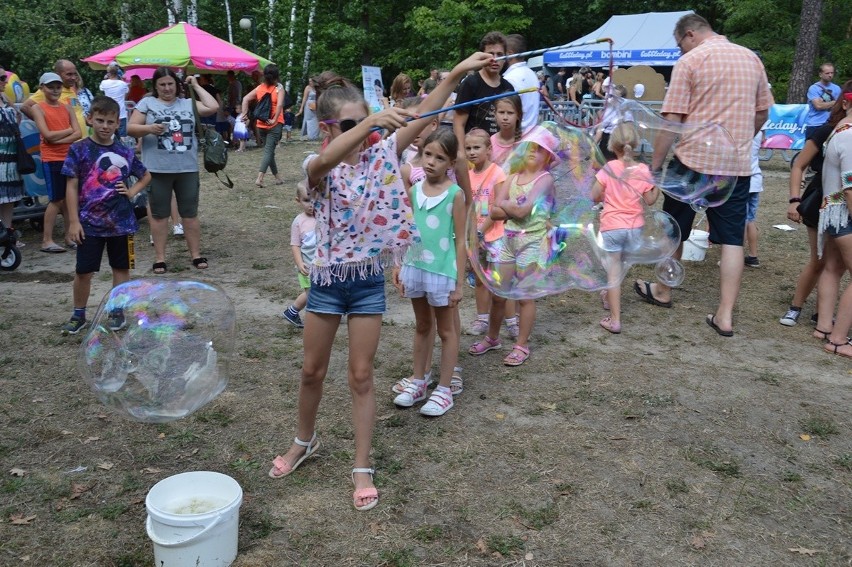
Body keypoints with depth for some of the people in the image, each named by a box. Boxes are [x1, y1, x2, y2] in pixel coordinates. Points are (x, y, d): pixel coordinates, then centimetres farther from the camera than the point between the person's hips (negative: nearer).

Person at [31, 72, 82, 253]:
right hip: (51, 160, -4)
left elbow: (78, 134, 0)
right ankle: (47, 240, 3)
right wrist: (69, 130, -2)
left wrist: (58, 140, -13)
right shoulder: (38, 108, -2)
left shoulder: (66, 107, 11)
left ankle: (69, 236, 17)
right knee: (56, 200, -4)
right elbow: (47, 135, -12)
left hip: (70, 157, 5)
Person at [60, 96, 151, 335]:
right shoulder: (79, 150, -4)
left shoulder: (125, 151, 2)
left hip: (121, 221, 2)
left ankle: (117, 312, 24)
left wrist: (132, 192, -2)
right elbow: (72, 186, -4)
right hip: (89, 222, -2)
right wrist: (73, 221, -8)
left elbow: (146, 176, 17)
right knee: (83, 270, 5)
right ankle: (78, 314, 21)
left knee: (121, 268, 10)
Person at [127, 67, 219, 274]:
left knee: (190, 213, 8)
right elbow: (131, 128, 0)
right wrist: (149, 128, -20)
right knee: (159, 214, 6)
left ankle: (196, 255, 17)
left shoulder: (188, 103, 11)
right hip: (158, 170, -2)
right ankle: (159, 258, 13)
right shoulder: (147, 103, 5)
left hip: (187, 169, 2)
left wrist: (196, 86, 6)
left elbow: (213, 107, -2)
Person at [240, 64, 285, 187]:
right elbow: (279, 105, -21)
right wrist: (274, 120, -21)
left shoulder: (259, 88, 7)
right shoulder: (279, 88, -6)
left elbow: (246, 99, 1)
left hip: (261, 124, 5)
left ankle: (277, 177, 22)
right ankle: (259, 178, -21)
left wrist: (244, 114, 2)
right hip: (275, 125, -5)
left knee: (268, 150, 15)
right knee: (269, 150, -7)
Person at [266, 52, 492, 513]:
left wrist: (457, 73, -24)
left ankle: (362, 469, 20)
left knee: (361, 376, 7)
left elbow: (419, 117, -14)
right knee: (313, 370, 16)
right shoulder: (317, 167, -10)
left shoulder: (380, 155, -3)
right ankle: (304, 442, 42)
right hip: (327, 279, 0)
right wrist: (370, 123, -48)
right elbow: (326, 161, -36)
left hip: (368, 280, 1)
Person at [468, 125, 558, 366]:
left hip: (532, 241, -5)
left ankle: (522, 345, 15)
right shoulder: (513, 177, 9)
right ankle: (492, 337, 29)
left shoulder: (545, 179, -6)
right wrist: (515, 209, -16)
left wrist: (503, 204, -4)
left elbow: (523, 209, -20)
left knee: (525, 296, 3)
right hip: (508, 239, 5)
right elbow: (494, 211, -1)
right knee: (497, 293, 10)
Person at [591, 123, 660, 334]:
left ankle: (615, 320, -3)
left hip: (611, 227, -3)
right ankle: (609, 296, 46)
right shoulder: (643, 170, -6)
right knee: (622, 266, 23)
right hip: (635, 227, 3)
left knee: (613, 272, -1)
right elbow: (650, 200, 0)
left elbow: (594, 196, -9)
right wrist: (658, 187, 15)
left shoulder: (608, 168, -10)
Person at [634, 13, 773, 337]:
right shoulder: (751, 58, 10)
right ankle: (725, 315, 2)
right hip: (737, 165, 4)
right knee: (732, 239, 4)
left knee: (674, 229, 15)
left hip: (693, 160, -4)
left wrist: (654, 165, -7)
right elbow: (762, 113, 17)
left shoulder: (689, 61, -8)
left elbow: (672, 121, -12)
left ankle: (662, 291, 31)